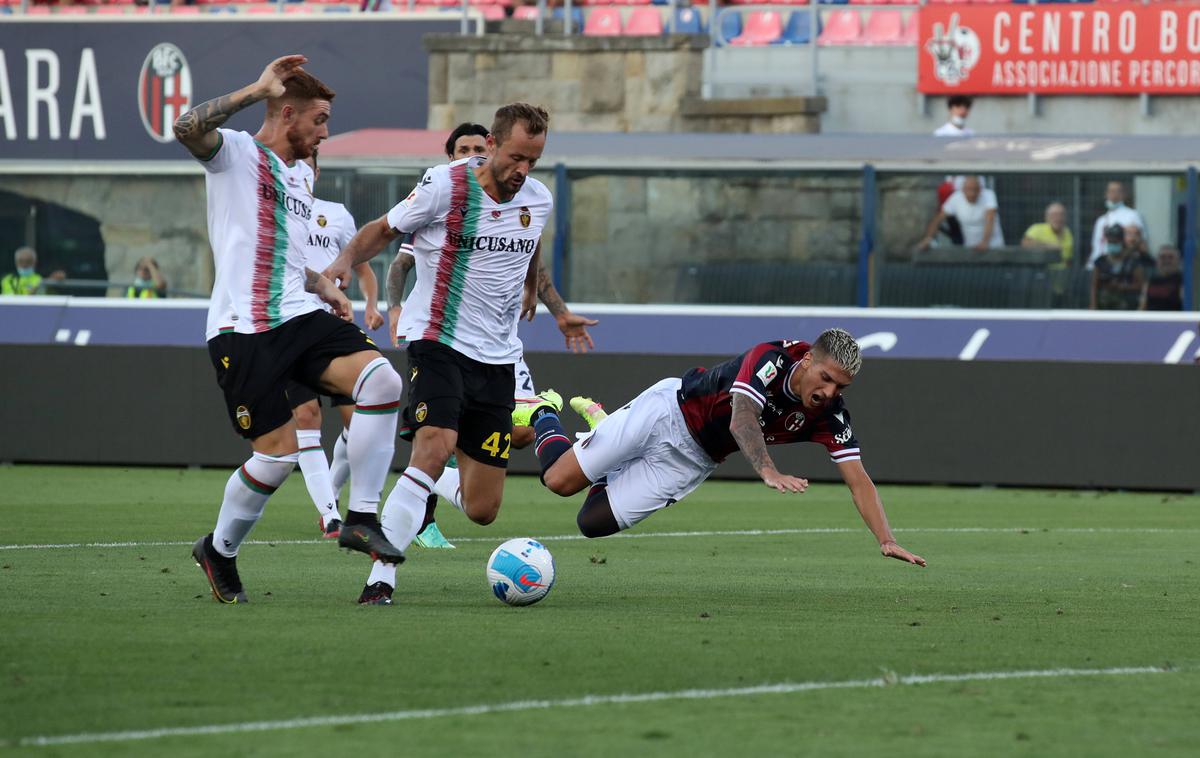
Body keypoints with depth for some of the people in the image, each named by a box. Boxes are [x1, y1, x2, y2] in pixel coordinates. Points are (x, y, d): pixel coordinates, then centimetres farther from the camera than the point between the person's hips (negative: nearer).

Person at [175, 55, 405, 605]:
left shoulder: (301, 176, 23)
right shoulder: (235, 153, -1)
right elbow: (188, 128, -25)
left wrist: (324, 288, 18)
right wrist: (258, 89, -22)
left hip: (300, 318, 7)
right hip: (243, 328, -7)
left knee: (381, 379, -20)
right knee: (279, 451, -10)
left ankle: (362, 518, -12)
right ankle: (218, 550, 17)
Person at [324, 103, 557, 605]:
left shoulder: (538, 201, 4)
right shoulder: (444, 186, -11)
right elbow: (384, 230, 2)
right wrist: (347, 259, -17)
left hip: (497, 357, 5)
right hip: (438, 343, -5)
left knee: (482, 510, 1)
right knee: (436, 446, -31)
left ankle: (432, 485, 39)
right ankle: (381, 576, -28)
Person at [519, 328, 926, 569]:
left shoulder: (830, 416, -19)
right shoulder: (770, 359, -31)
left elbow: (858, 480, -19)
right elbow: (741, 420, -46)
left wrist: (887, 540, -33)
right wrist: (768, 471, -64)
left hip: (692, 461, 4)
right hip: (670, 409, -4)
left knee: (592, 522, -3)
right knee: (559, 479, -5)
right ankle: (545, 417, 30)